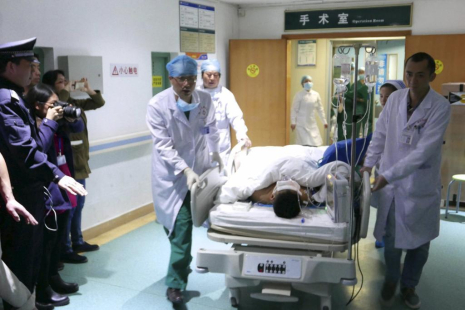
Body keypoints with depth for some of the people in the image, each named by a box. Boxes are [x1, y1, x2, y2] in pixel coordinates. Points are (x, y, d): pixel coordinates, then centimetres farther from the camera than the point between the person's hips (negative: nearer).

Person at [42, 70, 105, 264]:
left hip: (80, 163, 9)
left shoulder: (74, 102, 10)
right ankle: (64, 250, 8)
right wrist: (65, 92, -19)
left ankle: (77, 242, 32)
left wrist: (88, 90, 0)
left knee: (78, 205, 18)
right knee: (67, 208, -3)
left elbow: (99, 103, 17)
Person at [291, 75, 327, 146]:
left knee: (315, 144, -1)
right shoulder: (299, 95, -5)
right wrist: (293, 122, -10)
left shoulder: (316, 95, 6)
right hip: (301, 124, -4)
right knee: (305, 145, -10)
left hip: (312, 123, 4)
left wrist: (324, 121, 14)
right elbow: (294, 109, -5)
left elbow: (320, 109, 13)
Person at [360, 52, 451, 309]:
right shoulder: (395, 98, -4)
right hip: (392, 184, 2)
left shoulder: (440, 107, -16)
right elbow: (380, 134, 9)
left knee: (419, 244, 13)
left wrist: (388, 175, -25)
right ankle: (391, 280, 37)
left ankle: (409, 285, 38)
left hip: (422, 187, -2)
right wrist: (369, 164, 6)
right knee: (392, 241, 10)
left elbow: (424, 151, -22)